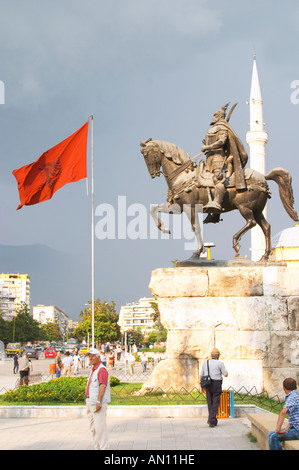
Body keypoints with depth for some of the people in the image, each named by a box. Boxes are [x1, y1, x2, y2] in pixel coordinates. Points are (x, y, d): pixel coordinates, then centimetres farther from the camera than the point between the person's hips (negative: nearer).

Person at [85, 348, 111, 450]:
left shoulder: (101, 369, -13)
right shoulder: (93, 370, 19)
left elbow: (102, 386, -21)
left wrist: (98, 402, -26)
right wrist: (88, 401, 20)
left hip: (98, 403, -10)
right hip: (90, 402, 10)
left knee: (100, 426, -12)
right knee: (93, 427, 14)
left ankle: (103, 448, -10)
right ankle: (97, 447, 21)